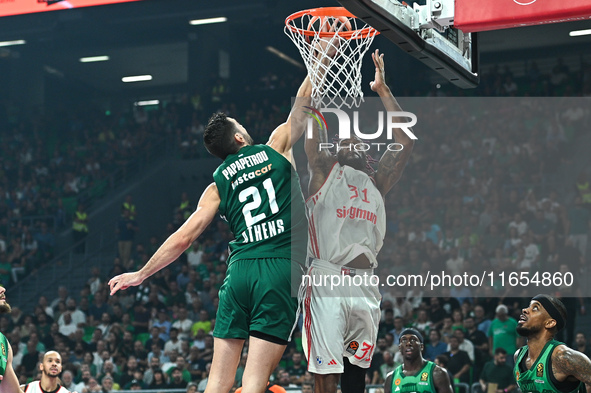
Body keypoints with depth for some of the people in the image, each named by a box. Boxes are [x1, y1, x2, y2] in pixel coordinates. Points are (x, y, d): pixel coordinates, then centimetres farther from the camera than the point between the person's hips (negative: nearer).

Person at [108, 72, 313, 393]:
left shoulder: (218, 185, 13)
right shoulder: (276, 147, 8)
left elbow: (182, 238, 10)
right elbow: (303, 101, 18)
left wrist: (141, 274, 21)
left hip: (240, 270, 3)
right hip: (282, 269, -3)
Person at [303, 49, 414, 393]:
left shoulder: (377, 183, 21)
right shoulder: (324, 172, 12)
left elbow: (406, 141, 15)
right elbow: (314, 129, 1)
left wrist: (383, 90, 12)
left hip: (365, 284, 4)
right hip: (328, 278, -4)